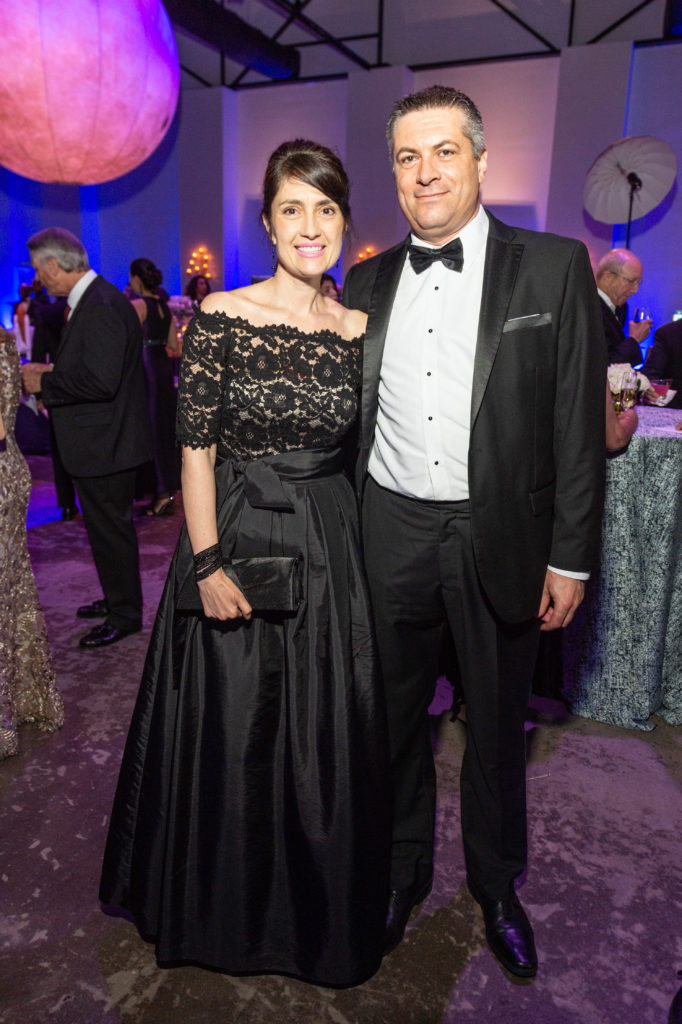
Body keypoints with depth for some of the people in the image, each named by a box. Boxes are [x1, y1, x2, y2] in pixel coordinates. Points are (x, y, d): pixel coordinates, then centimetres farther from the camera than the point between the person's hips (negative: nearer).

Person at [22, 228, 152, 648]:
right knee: (109, 528, 20)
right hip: (104, 440, 11)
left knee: (111, 531, 2)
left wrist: (44, 384, -17)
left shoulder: (101, 307, -21)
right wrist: (52, 372, 9)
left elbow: (100, 381, -28)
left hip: (104, 444, -11)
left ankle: (125, 614, 17)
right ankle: (117, 598, 36)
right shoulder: (94, 299, 13)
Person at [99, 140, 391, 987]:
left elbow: (354, 446, 9)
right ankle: (230, 908, 40)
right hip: (235, 538, -3)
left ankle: (315, 910, 41)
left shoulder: (357, 329, 5)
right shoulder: (221, 316, -7)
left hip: (329, 548, 4)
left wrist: (346, 540, 4)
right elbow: (196, 449, -8)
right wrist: (208, 564, -13)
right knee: (230, 730, 11)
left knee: (324, 734, 14)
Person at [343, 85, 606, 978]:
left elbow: (579, 423, -4)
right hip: (393, 535, 3)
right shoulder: (367, 282, 7)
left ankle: (497, 888, 39)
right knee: (397, 715, 15)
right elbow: (351, 417, 9)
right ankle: (403, 870, 40)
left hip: (498, 536, -2)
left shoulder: (554, 267, -2)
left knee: (497, 725, 14)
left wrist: (571, 557, -7)